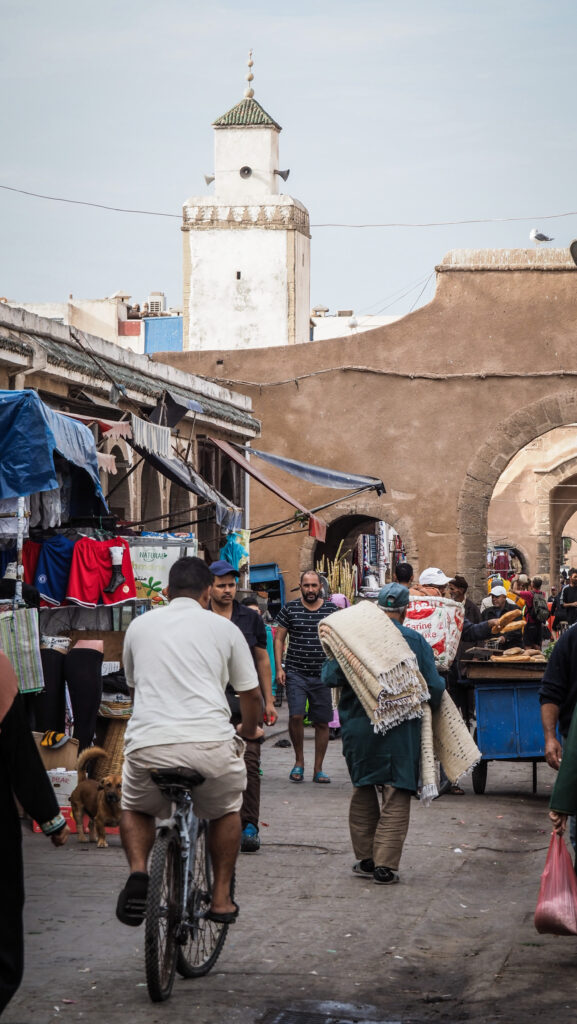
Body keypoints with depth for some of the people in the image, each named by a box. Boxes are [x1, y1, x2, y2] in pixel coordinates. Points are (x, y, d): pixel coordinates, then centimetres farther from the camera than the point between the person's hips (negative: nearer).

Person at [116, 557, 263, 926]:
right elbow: (251, 693, 19)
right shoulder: (223, 627, 13)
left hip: (149, 743, 1)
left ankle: (138, 872, 2)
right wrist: (250, 729, 42)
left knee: (135, 809, 29)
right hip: (210, 742, -1)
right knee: (226, 811, 29)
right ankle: (222, 897, 25)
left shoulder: (140, 625, 19)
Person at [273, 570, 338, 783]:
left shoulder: (331, 610, 5)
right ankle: (299, 761, 5)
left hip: (323, 676, 1)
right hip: (295, 673, -1)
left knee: (322, 722, 3)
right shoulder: (290, 609, 3)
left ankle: (318, 769, 13)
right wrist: (279, 668, -2)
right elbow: (279, 639, 6)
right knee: (296, 716, -15)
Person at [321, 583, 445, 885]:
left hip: (358, 726, 2)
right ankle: (385, 865, -4)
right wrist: (432, 705, 17)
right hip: (400, 729, -2)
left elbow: (330, 677, -2)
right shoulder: (415, 641, -4)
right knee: (396, 797, 2)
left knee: (363, 791, 17)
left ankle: (365, 859, 22)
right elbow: (435, 687, -4)